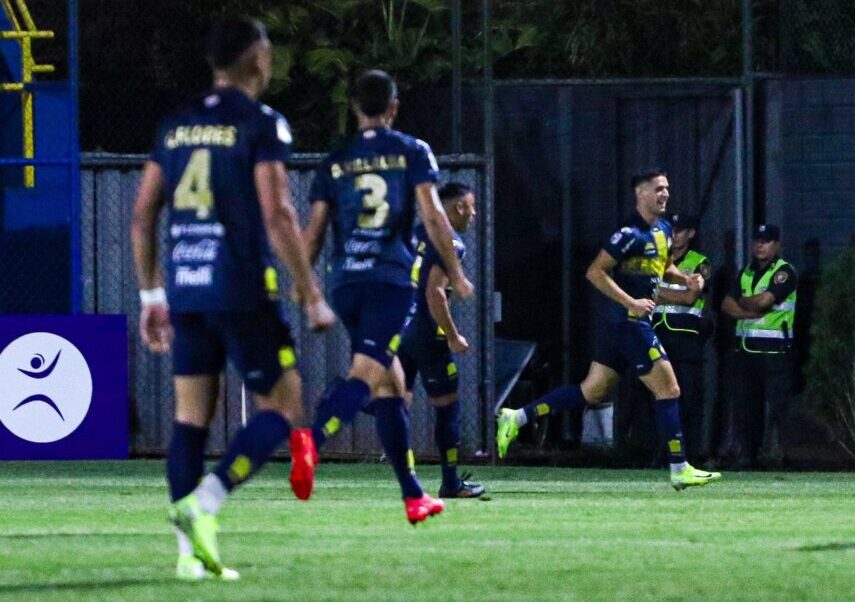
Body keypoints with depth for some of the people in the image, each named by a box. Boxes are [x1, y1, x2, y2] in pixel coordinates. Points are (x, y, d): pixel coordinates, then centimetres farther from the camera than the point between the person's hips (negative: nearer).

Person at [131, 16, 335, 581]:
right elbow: (278, 217, -13)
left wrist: (151, 294, 20)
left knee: (190, 420, 9)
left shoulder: (175, 127, 12)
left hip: (185, 293, 6)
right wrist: (312, 296, -7)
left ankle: (191, 552, 4)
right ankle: (205, 502, -16)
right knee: (282, 407, 3)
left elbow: (142, 216, 12)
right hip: (243, 290, -6)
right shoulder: (261, 124, -6)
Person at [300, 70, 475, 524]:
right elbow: (432, 218, -3)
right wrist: (455, 274, 6)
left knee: (390, 384, 13)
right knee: (365, 375, -15)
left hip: (346, 283, 4)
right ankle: (310, 440, -43)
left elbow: (314, 231, 9)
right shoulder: (412, 153, 4)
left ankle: (413, 496, 15)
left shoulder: (334, 163, 12)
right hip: (392, 280, -4)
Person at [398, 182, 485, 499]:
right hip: (426, 333, -8)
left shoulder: (419, 233, 12)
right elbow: (434, 293, -22)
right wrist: (453, 337, -16)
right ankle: (451, 484, 9)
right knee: (448, 406, 4)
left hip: (399, 327, 8)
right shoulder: (451, 243, -13)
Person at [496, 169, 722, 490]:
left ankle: (517, 417, 17)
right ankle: (680, 470, 0)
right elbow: (595, 272, -19)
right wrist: (631, 302, -23)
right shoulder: (631, 233, -17)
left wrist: (685, 278, 10)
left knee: (591, 391, 13)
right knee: (668, 389, -6)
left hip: (633, 322, 10)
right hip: (628, 321, -10)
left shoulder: (663, 229, 12)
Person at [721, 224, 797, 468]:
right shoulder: (746, 273, 19)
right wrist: (752, 312, -7)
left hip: (774, 349, -7)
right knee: (743, 403, 7)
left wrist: (741, 302, 3)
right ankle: (742, 453, 11)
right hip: (746, 347, 7)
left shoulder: (784, 272, -3)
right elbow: (727, 305, 9)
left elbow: (764, 300, -15)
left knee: (775, 404, -11)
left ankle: (771, 451, -13)